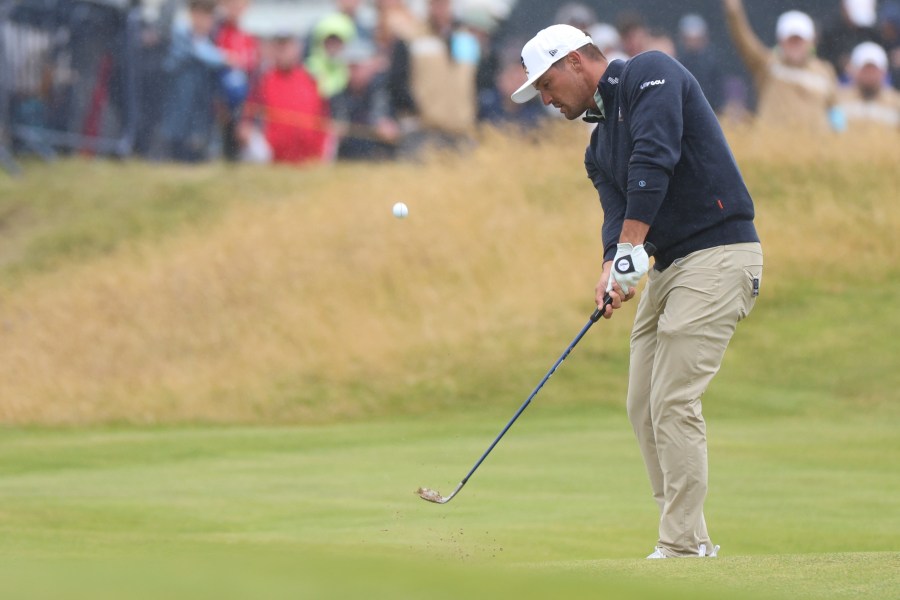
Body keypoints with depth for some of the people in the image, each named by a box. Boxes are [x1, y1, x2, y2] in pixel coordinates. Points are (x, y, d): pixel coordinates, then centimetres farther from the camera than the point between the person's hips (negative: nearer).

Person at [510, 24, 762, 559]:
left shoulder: (649, 74, -6)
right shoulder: (599, 146, 19)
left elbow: (653, 159, -20)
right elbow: (618, 213, 6)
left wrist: (630, 248, -24)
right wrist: (613, 271, -16)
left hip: (719, 254, -10)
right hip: (669, 267, 10)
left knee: (674, 403, -14)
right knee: (644, 407, 7)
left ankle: (684, 546, -11)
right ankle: (690, 540, 11)